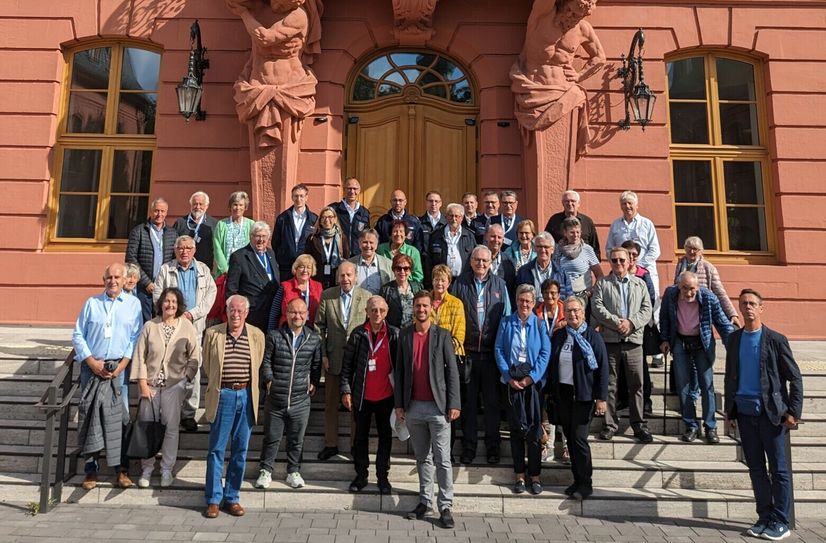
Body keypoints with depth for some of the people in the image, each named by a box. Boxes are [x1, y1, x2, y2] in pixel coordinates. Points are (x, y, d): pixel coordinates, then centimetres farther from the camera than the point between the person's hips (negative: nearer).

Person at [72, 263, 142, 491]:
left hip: (120, 369, -1)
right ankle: (91, 469, 14)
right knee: (89, 415, 3)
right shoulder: (91, 303, 8)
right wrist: (92, 362, -5)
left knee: (119, 416, 0)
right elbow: (78, 335, 7)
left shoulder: (133, 304, 6)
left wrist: (123, 364, -8)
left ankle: (120, 468, 10)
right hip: (92, 367, 1)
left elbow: (136, 337, 3)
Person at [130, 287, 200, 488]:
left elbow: (194, 358, 2)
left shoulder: (188, 327, -3)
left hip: (174, 384, -1)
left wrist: (185, 379, -6)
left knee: (170, 426, 1)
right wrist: (143, 384, -4)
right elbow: (139, 356, 0)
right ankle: (146, 468, 21)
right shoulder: (149, 326, -1)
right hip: (150, 383, 1)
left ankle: (167, 469, 15)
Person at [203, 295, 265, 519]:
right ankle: (214, 499, 17)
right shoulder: (212, 334, -1)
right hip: (222, 396, -1)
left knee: (240, 450, 9)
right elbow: (207, 366, 10)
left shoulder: (257, 335, 2)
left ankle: (232, 498, 22)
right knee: (216, 449, 4)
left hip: (246, 396, 2)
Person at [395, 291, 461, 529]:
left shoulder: (442, 335, -1)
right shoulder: (404, 335, 6)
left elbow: (452, 371, -3)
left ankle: (446, 507, 10)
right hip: (413, 406, 3)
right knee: (422, 457, 14)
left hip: (437, 406, -3)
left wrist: (454, 404, -8)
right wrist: (398, 404, 4)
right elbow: (399, 371, 8)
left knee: (442, 459, 1)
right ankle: (425, 501, 26)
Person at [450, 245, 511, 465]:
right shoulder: (460, 283, 4)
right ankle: (468, 446, 20)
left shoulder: (499, 284, 7)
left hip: (491, 351, 0)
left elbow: (506, 316, 7)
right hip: (467, 350, 0)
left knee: (492, 401, 8)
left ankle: (492, 445, 22)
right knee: (468, 401, 8)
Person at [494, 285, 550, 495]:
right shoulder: (506, 323, 5)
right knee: (516, 428, 6)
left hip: (534, 381, -1)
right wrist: (509, 376, -9)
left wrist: (531, 377, -12)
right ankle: (519, 476, 16)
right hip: (512, 381, 1)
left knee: (534, 429, 2)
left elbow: (545, 352, -2)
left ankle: (535, 476, 14)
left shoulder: (539, 324, 3)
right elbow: (499, 351, 1)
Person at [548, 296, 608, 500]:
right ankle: (577, 480, 22)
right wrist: (550, 392, 10)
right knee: (570, 438, 10)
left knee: (579, 439, -5)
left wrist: (601, 398, -11)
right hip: (562, 393, 5)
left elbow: (602, 368, -8)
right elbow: (551, 365, 12)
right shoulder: (558, 335, 8)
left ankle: (585, 484, 10)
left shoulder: (593, 336, -5)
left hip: (583, 395, -5)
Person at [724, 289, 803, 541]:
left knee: (779, 469, 4)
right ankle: (764, 518, 22)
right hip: (744, 413, 4)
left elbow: (795, 378, -3)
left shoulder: (776, 340, -4)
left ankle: (780, 522, 14)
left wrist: (793, 411, -9)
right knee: (755, 468, 11)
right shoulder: (734, 340, 8)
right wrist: (729, 409, 10)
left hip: (770, 413, -4)